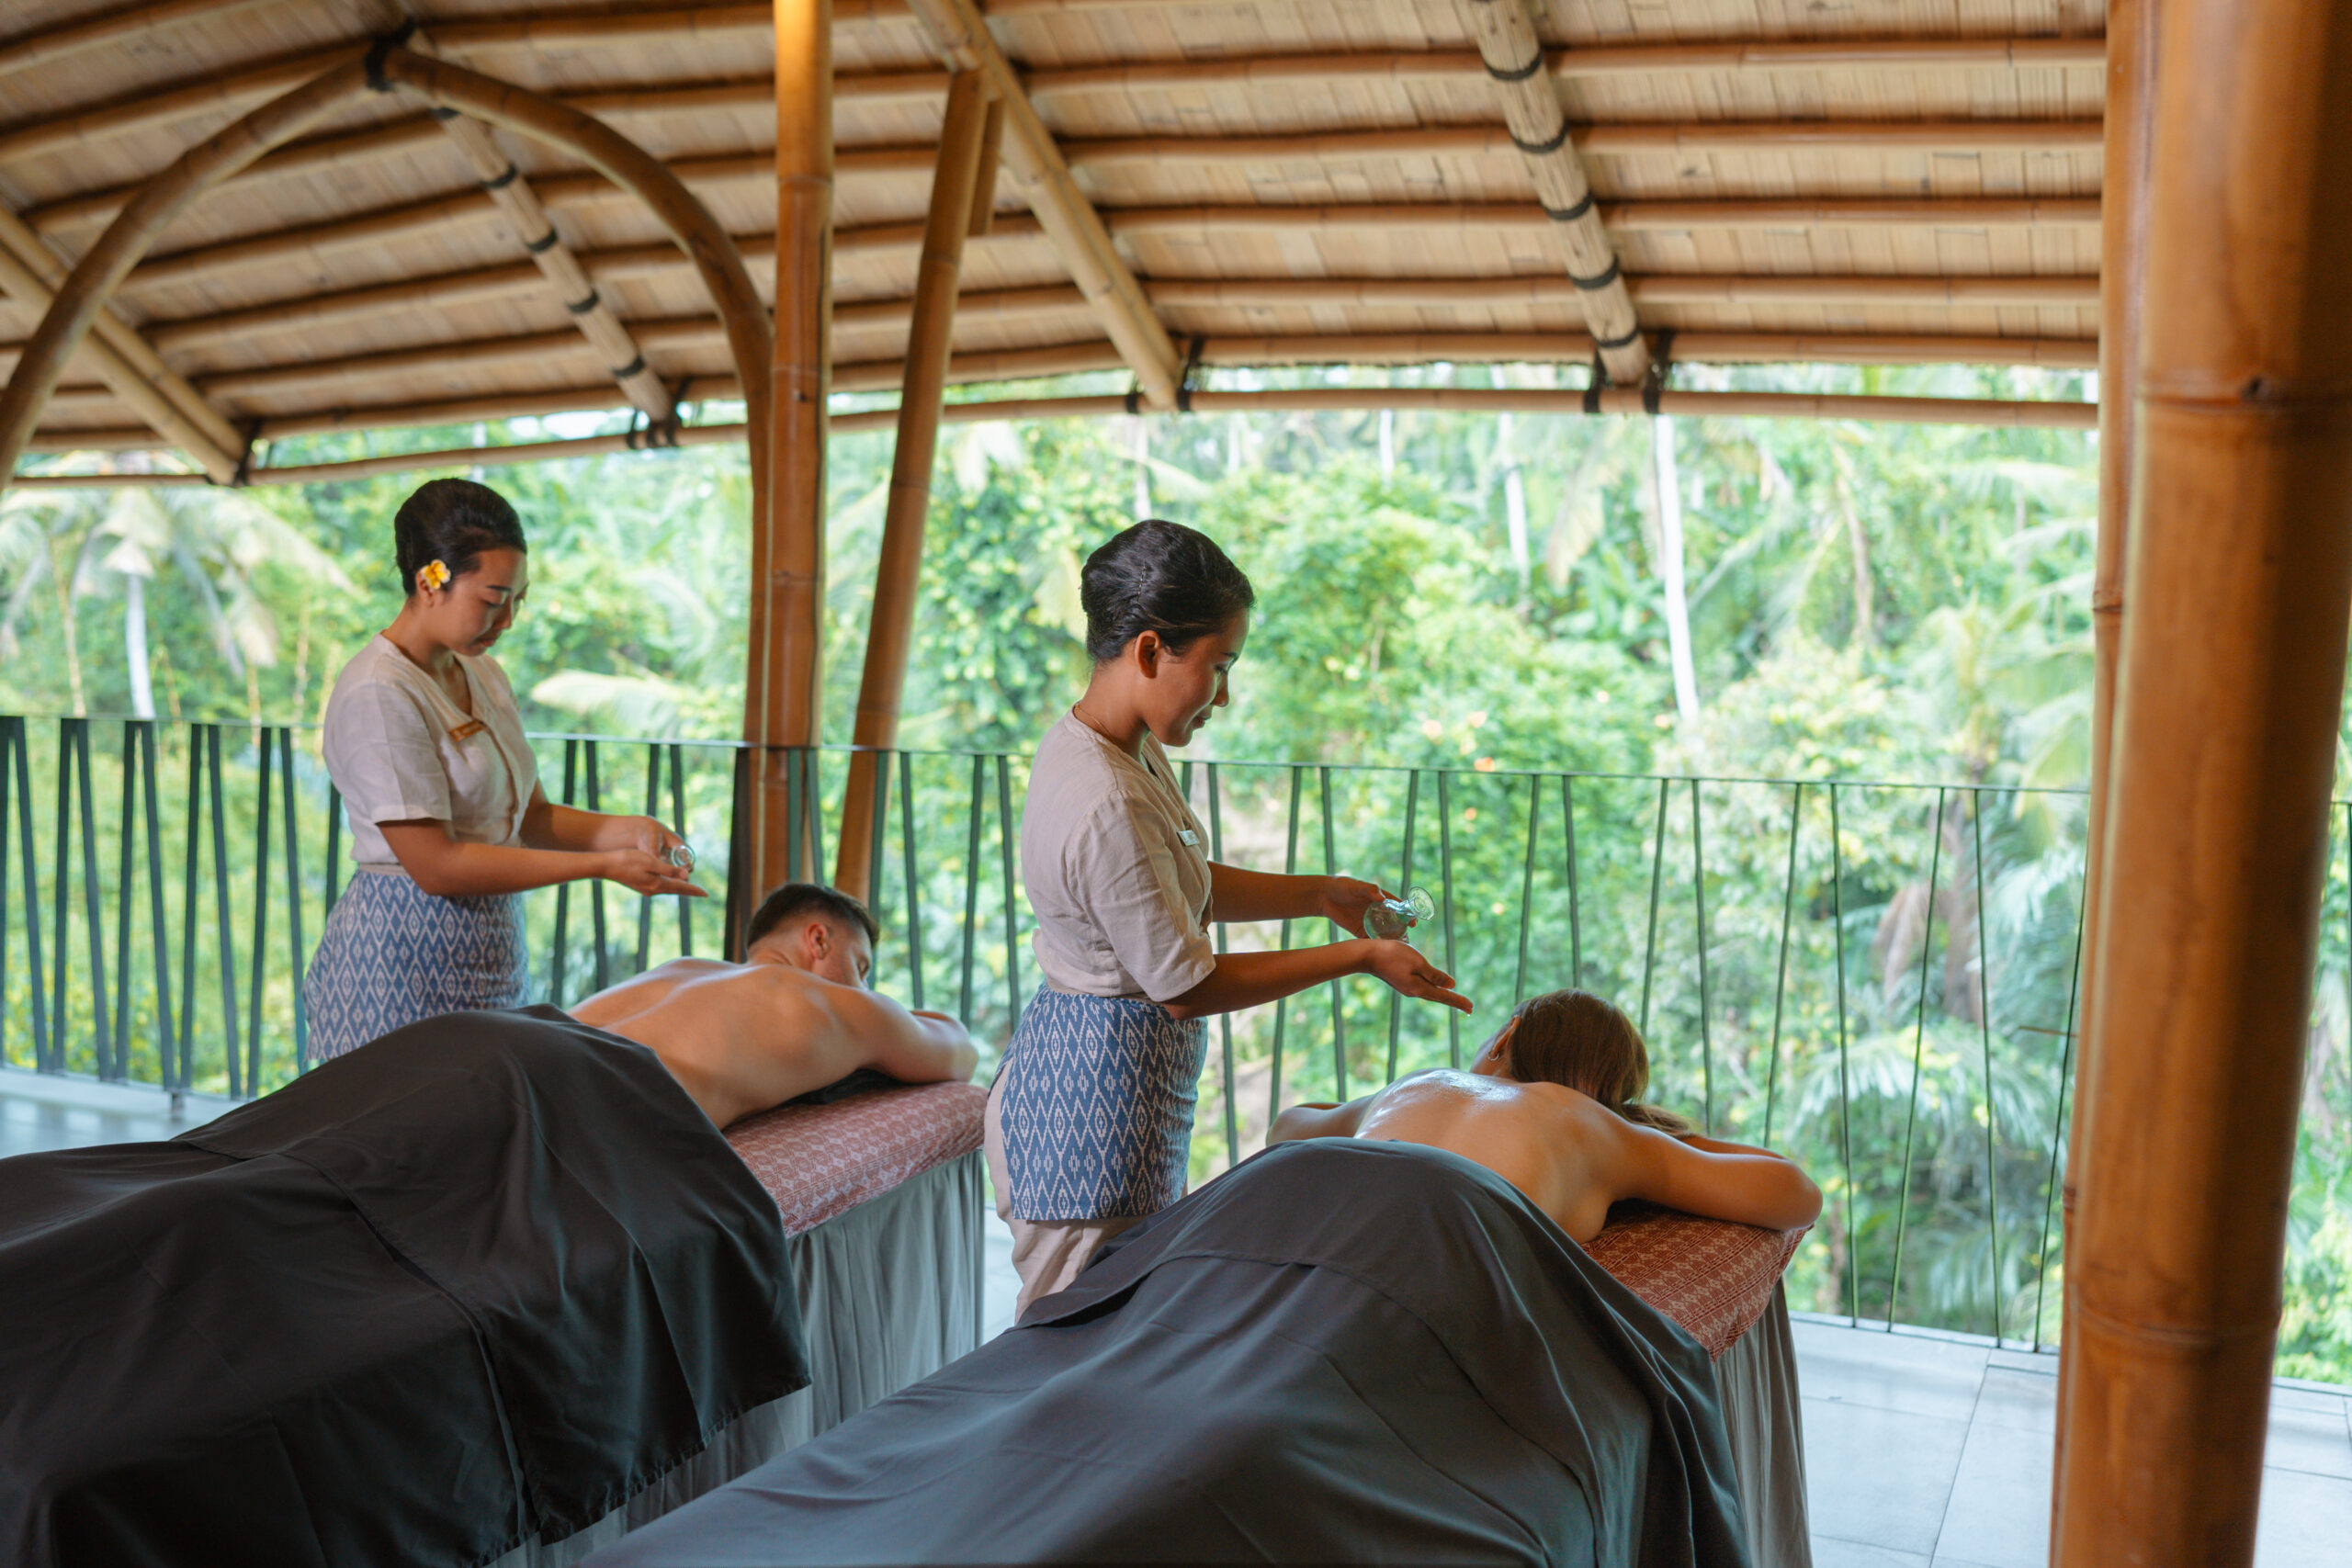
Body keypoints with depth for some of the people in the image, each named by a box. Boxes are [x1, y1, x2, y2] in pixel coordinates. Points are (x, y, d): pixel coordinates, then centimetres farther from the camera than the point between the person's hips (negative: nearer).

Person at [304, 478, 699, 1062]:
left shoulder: (484, 675, 10)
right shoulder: (377, 694, -16)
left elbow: (530, 816, 13)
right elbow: (435, 865, -20)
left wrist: (624, 831, -7)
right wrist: (602, 865, -19)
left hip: (489, 961, 8)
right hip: (404, 966, -8)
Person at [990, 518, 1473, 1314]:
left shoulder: (1127, 750, 3)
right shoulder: (1106, 807, -27)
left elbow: (1185, 885, 18)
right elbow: (1187, 986, -20)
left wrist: (1319, 894, 7)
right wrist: (1359, 958, -13)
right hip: (1100, 1093, -10)